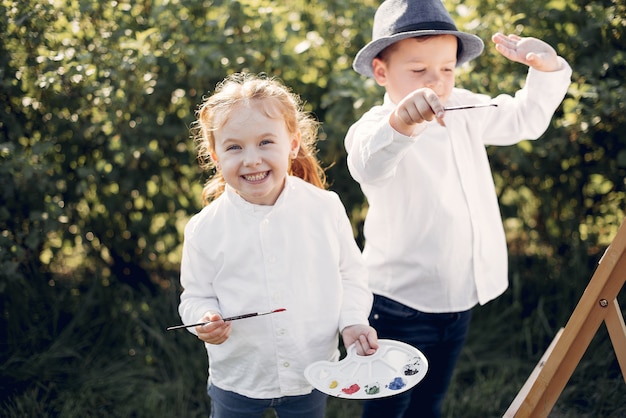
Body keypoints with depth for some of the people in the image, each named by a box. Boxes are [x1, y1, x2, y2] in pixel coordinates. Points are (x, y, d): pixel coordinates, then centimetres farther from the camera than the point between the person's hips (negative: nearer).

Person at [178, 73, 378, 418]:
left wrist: (352, 319, -13)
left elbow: (351, 274, 2)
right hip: (237, 379, 0)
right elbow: (196, 296, -2)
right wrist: (205, 319, -23)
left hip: (312, 373, 1)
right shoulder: (205, 229, -12)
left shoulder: (325, 208, -10)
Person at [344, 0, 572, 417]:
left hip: (460, 298, 7)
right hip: (401, 304, -6)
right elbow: (367, 163, -43)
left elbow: (526, 117, 12)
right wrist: (398, 125, -66)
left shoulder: (464, 112, 3)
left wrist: (548, 68, -9)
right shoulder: (375, 126, -21)